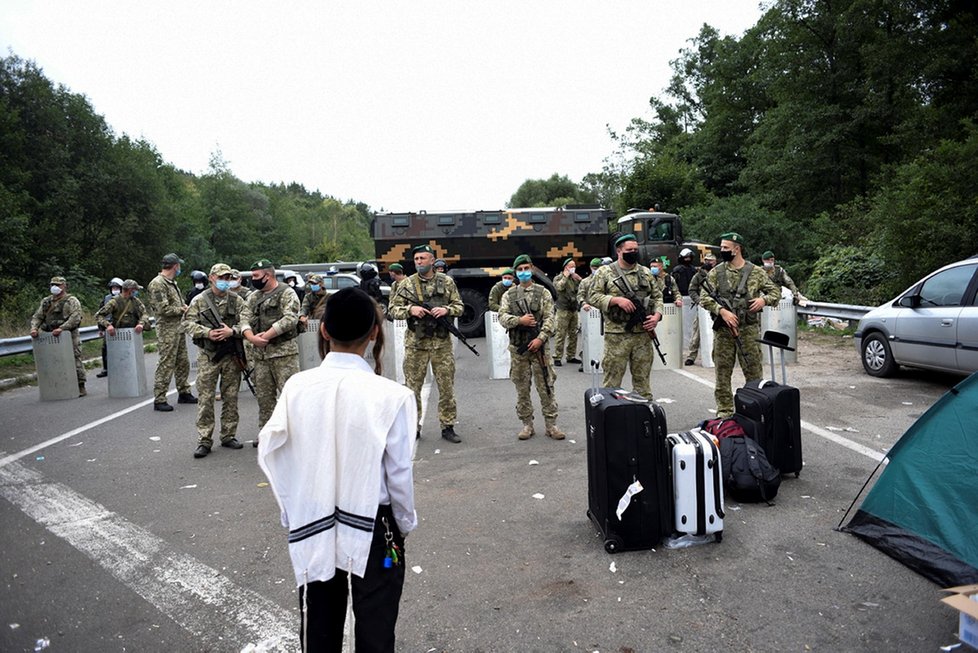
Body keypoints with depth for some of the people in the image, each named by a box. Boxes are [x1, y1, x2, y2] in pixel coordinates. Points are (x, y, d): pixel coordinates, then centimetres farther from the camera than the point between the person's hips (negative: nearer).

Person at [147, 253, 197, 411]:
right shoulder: (157, 284, -15)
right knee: (166, 365, -6)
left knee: (183, 363, 16)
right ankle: (159, 400, 0)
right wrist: (182, 309, -11)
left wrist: (184, 307, 6)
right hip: (167, 329, -9)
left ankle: (184, 393, 27)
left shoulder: (172, 282, 15)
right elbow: (163, 309, -22)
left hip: (179, 328, 9)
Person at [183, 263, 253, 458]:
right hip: (208, 355, -2)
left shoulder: (237, 300, 6)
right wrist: (207, 333, -17)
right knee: (205, 398, -1)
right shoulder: (199, 300, 2)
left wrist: (232, 331, -21)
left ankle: (229, 436, 20)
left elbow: (246, 322, -4)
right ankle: (204, 440, 4)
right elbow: (188, 323, -2)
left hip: (231, 355, 2)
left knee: (231, 397, 8)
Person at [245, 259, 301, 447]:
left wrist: (266, 335, -17)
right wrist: (251, 338, -10)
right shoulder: (253, 297, 16)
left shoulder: (287, 294, -5)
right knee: (264, 395, 13)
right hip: (260, 354, 7)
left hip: (283, 352, -7)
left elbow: (290, 319, -17)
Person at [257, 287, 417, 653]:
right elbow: (399, 473, -13)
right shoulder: (390, 395, -19)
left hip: (312, 528, 3)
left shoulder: (297, 387, -11)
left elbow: (269, 454, -4)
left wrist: (292, 514, 9)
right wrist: (406, 524, 4)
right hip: (373, 529, -3)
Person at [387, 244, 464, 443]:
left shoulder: (447, 282, 5)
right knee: (412, 387, 6)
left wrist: (446, 310, -12)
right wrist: (410, 310, -15)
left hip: (442, 343, 0)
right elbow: (393, 310, 3)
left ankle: (448, 427, 16)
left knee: (447, 387, 4)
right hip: (415, 343, 0)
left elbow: (459, 306, 8)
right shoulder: (406, 284, 3)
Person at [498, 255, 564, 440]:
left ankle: (551, 424, 8)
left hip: (539, 346, -2)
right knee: (522, 389, 7)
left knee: (546, 387, 0)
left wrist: (540, 338, -16)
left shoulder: (543, 292, 4)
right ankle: (527, 424, 16)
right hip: (518, 348, 2)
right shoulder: (509, 295, 9)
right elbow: (502, 317, -1)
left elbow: (550, 318, -4)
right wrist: (519, 320, -17)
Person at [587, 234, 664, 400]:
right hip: (617, 335, -4)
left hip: (643, 333, 4)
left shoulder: (646, 272, 13)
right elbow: (592, 296, -4)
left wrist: (657, 315, -2)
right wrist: (617, 300, -16)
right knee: (612, 379, 1)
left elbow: (657, 297, 17)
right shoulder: (605, 272, 1)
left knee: (643, 378, 11)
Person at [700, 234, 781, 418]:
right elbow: (704, 297, -3)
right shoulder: (716, 273, 3)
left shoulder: (755, 272, 3)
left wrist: (764, 299, -11)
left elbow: (775, 292, 10)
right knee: (722, 373, 5)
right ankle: (724, 411, 15)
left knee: (754, 372, 4)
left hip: (748, 330, -1)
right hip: (723, 330, 1)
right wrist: (722, 311, -17)